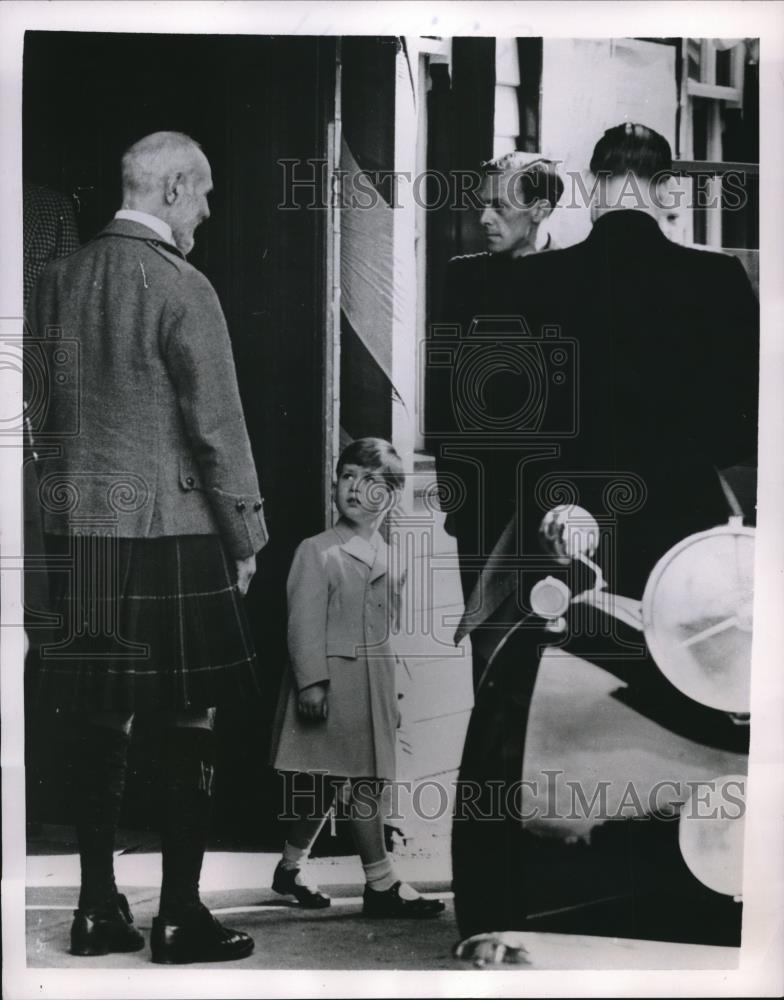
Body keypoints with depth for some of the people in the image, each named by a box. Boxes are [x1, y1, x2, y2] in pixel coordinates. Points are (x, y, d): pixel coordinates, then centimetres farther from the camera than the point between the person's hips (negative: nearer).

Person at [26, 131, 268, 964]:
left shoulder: (57, 279, 8)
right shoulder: (180, 288, -12)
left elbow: (41, 406, 12)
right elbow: (217, 425, -11)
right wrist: (245, 535, -2)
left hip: (78, 529, 7)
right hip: (171, 529, -6)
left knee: (102, 723, 13)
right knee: (187, 724, 4)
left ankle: (98, 908, 22)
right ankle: (180, 916, 12)